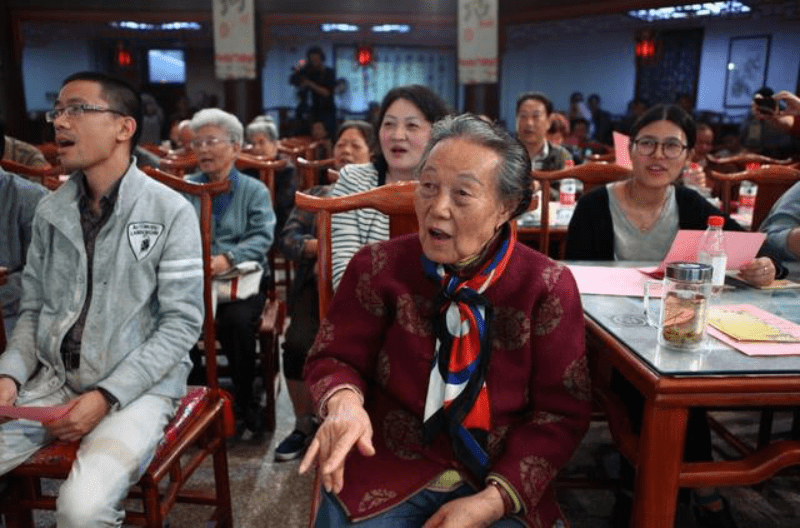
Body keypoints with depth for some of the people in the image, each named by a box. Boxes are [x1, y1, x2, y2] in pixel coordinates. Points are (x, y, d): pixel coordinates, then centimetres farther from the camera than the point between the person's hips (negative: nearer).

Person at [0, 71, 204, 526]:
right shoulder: (50, 210, 6)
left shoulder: (171, 212, -11)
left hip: (139, 386, -5)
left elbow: (182, 323, -13)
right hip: (54, 379, 5)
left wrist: (107, 395, -18)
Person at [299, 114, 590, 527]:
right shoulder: (379, 267, -5)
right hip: (384, 472, 1)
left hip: (498, 484, 0)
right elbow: (333, 356, 2)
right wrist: (344, 402, -22)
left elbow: (562, 411, -5)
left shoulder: (548, 288, -7)